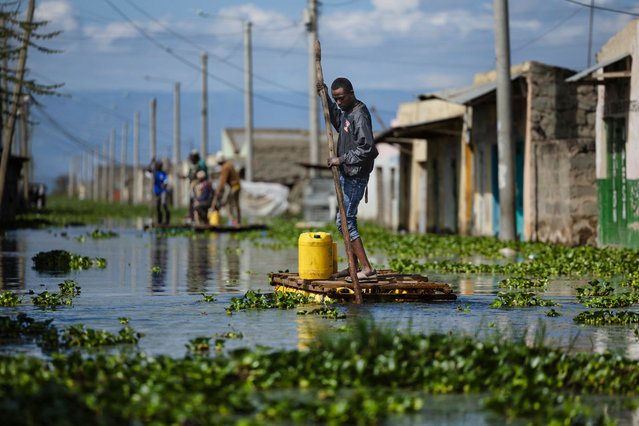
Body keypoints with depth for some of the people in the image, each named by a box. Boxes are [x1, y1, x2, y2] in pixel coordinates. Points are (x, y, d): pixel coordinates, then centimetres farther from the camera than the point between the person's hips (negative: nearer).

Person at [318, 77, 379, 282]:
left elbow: (366, 149, -28)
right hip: (346, 174, 10)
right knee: (348, 220, 16)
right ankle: (353, 266, 25)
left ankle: (367, 269, -13)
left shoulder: (360, 116, -21)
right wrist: (326, 99, 24)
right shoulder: (348, 111, 10)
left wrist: (342, 159, -23)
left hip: (355, 177, -10)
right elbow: (338, 122, 34)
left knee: (345, 221, -12)